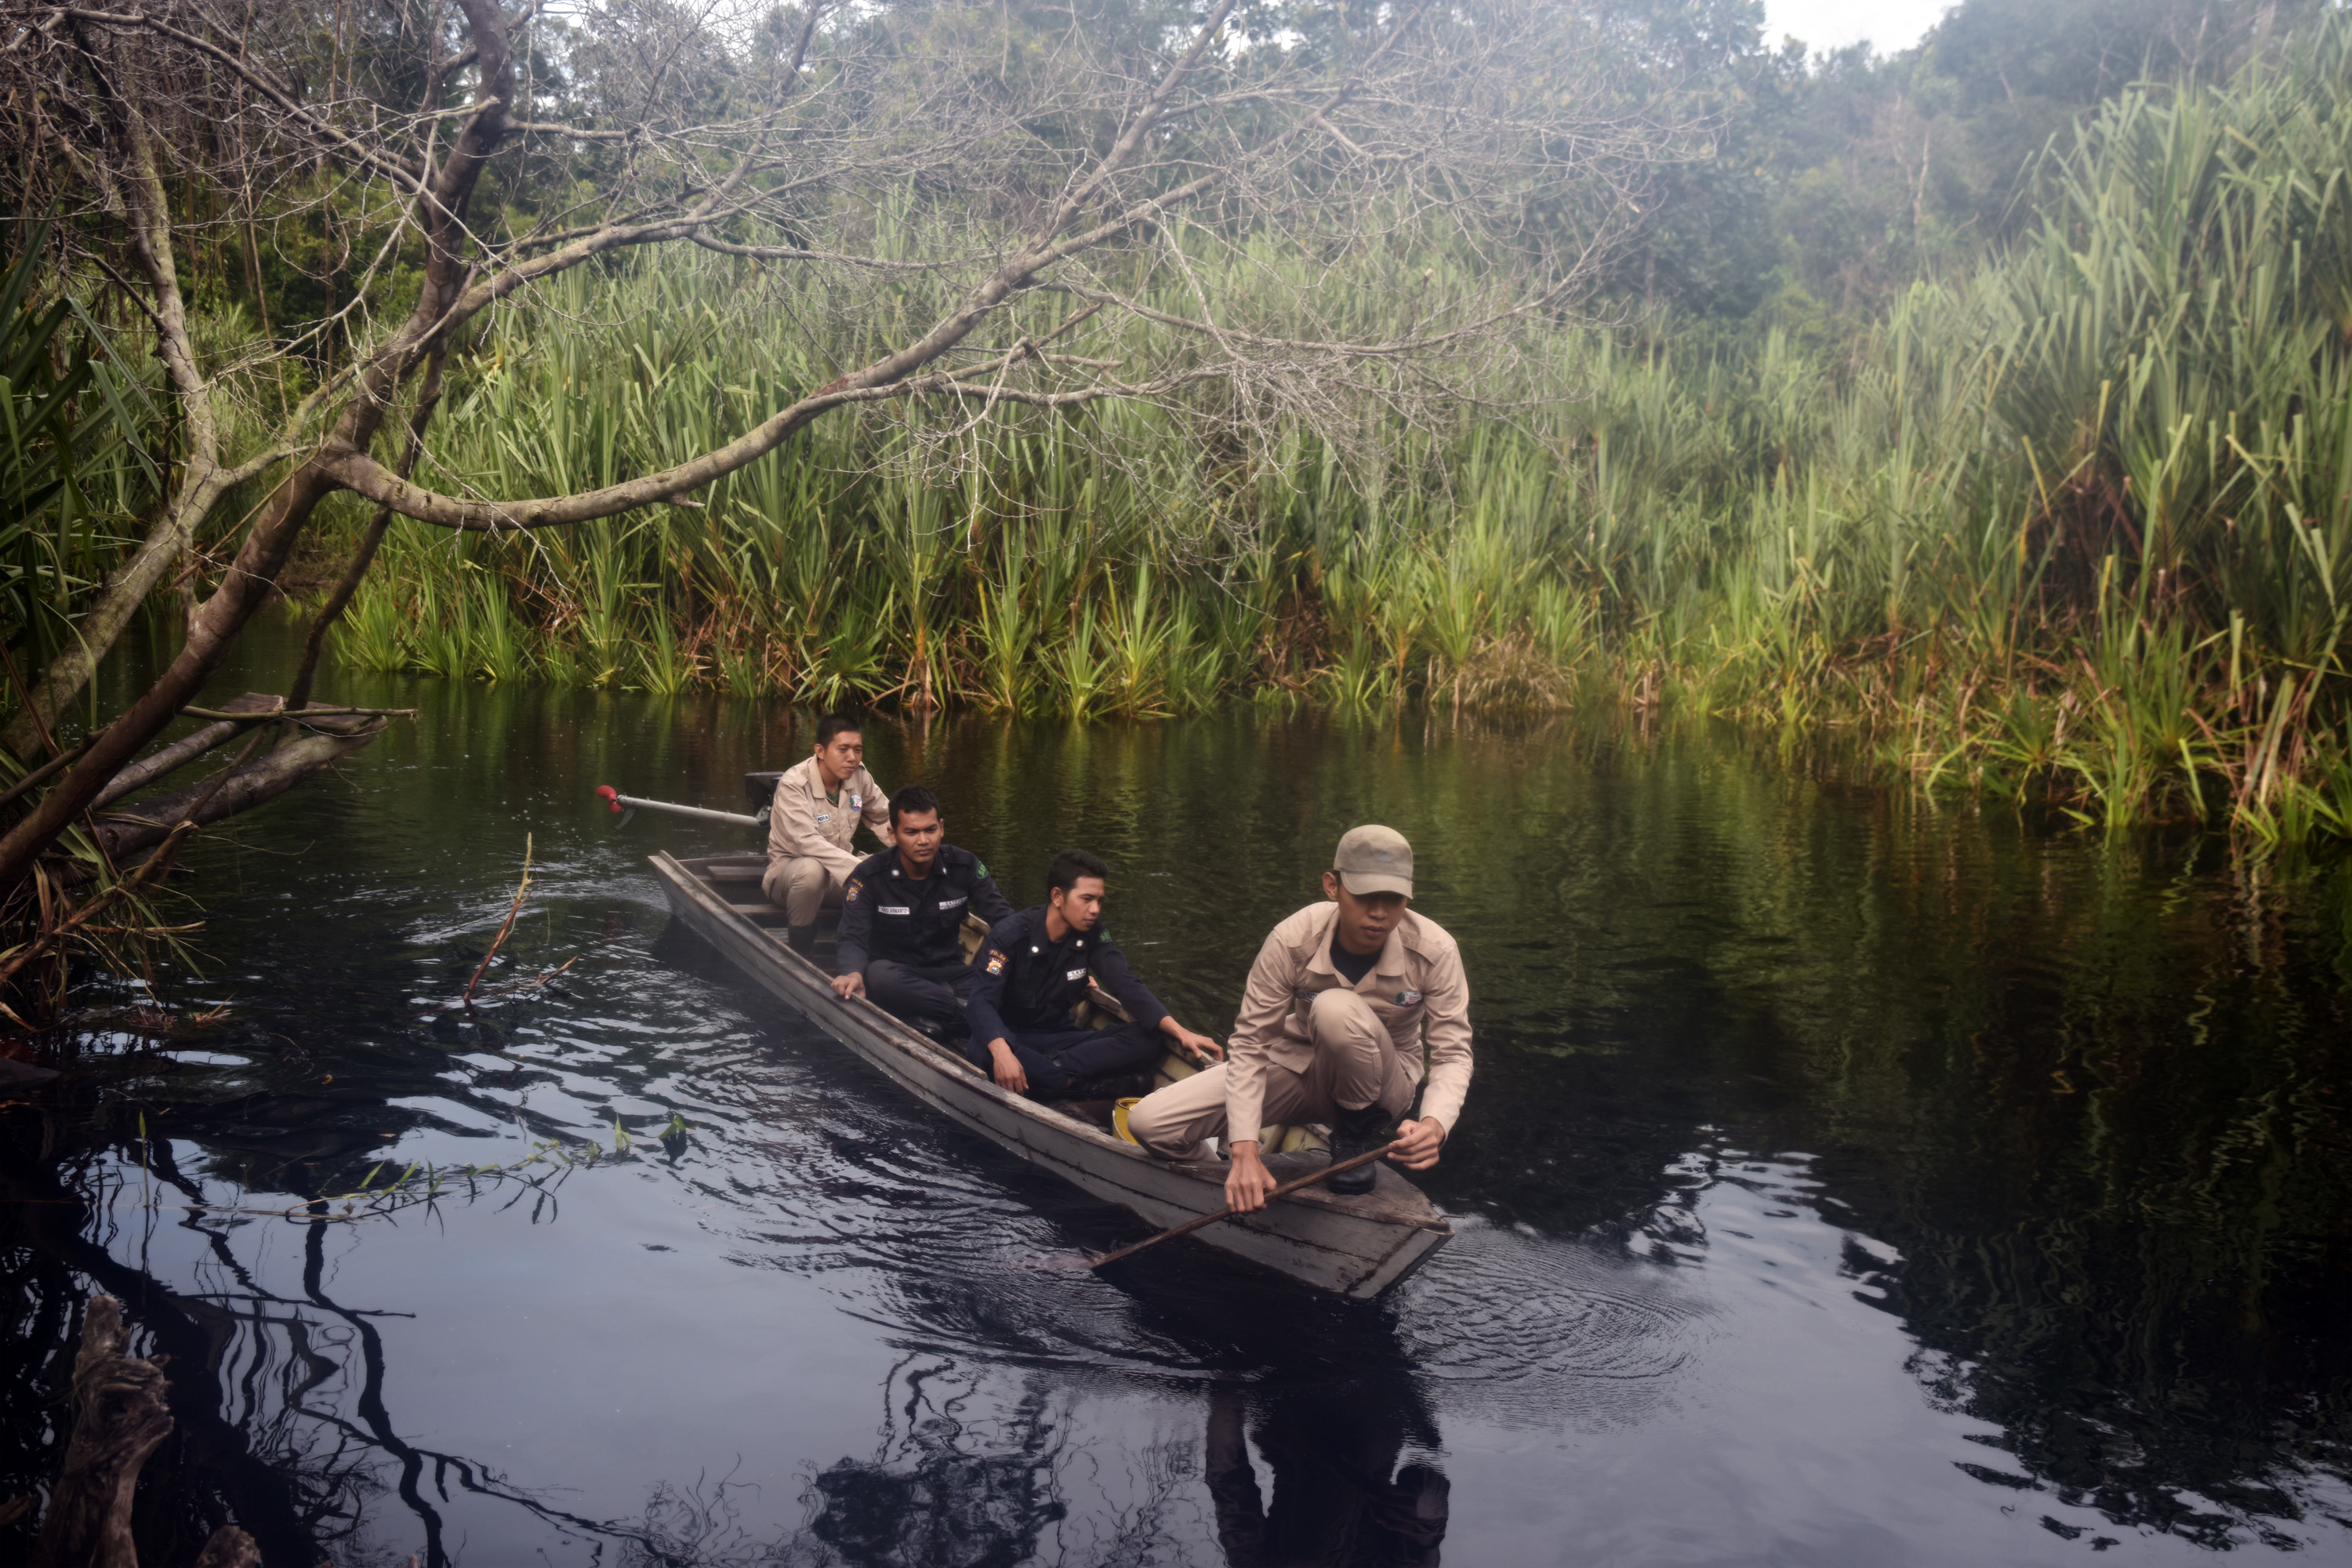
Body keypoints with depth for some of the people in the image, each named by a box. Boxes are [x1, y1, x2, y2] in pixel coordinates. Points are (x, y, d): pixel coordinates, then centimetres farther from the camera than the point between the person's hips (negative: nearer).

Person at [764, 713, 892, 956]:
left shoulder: (859, 776, -6)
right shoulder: (793, 785, -24)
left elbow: (884, 819, 7)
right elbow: (808, 842, -35)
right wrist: (858, 869, -44)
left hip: (839, 873, 6)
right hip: (789, 871, -6)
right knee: (811, 870, -39)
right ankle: (798, 952, -18)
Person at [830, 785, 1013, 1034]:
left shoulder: (964, 866, -1)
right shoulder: (868, 876, -7)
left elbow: (1003, 918, -2)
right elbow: (854, 939, -13)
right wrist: (853, 973, -38)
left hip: (948, 973, 2)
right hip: (895, 974, -1)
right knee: (879, 974, -41)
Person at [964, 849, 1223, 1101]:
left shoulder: (1092, 934, -1)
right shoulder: (1010, 936, -15)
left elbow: (1126, 985, -8)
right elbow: (980, 1000, -26)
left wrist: (1179, 1031, -24)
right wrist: (1001, 1052, -47)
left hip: (1059, 1038, 5)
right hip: (1009, 1036, -5)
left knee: (1150, 1041, -17)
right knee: (981, 1053, -41)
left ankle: (1056, 1067, -31)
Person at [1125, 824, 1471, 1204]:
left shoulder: (1435, 951, -23)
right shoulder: (1292, 941, -23)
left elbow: (1453, 1054, -18)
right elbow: (1249, 1044, -20)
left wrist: (1434, 1124, -41)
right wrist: (1245, 1151, -31)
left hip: (1383, 1085, -1)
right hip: (1298, 1071, 1)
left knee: (1336, 1007, -37)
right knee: (1148, 1123, -16)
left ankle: (1360, 1132, -9)